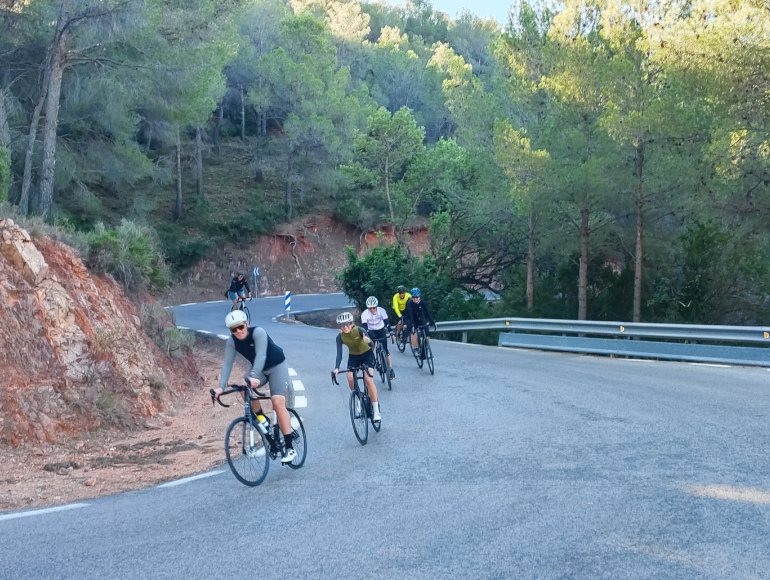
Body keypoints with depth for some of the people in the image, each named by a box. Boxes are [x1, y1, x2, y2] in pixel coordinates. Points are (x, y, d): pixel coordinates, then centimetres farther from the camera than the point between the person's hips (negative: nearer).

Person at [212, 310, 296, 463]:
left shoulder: (258, 332, -29)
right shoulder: (231, 342, -14)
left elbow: (261, 355, -40)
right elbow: (227, 364, -18)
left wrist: (254, 375, -56)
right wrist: (221, 387, -31)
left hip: (277, 366, -5)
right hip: (259, 369, 5)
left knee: (278, 403, -21)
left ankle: (289, 448, -15)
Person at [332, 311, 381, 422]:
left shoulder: (359, 330, -26)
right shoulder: (340, 337, -18)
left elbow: (370, 343, -40)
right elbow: (339, 354, -22)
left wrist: (368, 341, -65)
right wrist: (336, 368, -37)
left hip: (367, 355, -3)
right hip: (353, 357, 3)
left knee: (369, 381, -18)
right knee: (350, 379, -19)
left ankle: (376, 410, -11)